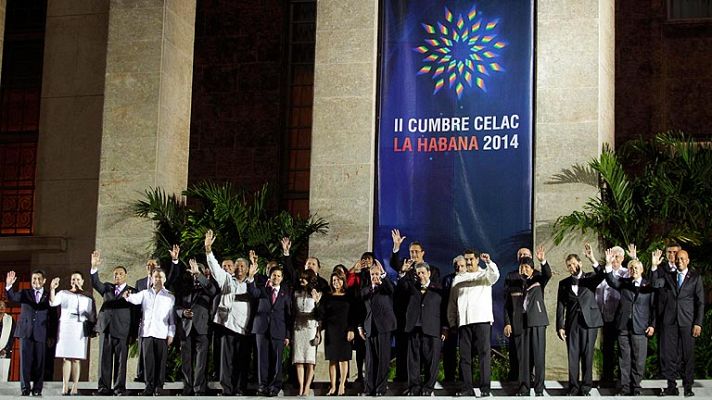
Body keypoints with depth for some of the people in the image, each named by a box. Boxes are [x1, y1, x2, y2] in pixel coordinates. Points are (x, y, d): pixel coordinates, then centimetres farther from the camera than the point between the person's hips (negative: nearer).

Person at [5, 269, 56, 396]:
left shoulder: (48, 297, 9)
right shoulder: (25, 293, 12)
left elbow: (53, 319, 8)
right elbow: (13, 297, -7)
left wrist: (51, 336, 2)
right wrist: (9, 285, -27)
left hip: (41, 334, -1)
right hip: (26, 332, 1)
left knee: (39, 362, 0)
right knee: (25, 360, -2)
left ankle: (37, 389, 4)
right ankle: (25, 388, 0)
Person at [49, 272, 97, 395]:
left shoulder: (88, 297, 14)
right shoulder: (63, 294, 12)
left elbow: (92, 316, 16)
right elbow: (53, 302, -6)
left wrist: (93, 329, 6)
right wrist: (52, 289, -20)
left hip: (80, 329, 0)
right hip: (65, 328, 0)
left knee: (76, 359, -4)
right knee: (66, 358, -5)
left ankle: (74, 387, -5)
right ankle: (65, 388, -7)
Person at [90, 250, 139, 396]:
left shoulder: (132, 292, 5)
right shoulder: (107, 288, 17)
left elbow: (135, 314, 2)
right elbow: (95, 283, 0)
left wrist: (133, 334, -5)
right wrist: (94, 267, -15)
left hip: (122, 331, -3)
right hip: (105, 329, 3)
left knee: (120, 361, -1)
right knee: (105, 360, 4)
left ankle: (119, 388, 3)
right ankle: (104, 388, 8)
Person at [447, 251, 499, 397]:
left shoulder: (485, 274, 11)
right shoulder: (458, 279, 19)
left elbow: (495, 275, -13)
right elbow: (452, 302, 17)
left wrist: (489, 262, -30)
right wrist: (452, 322, 8)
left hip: (482, 320, -3)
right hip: (463, 321, 3)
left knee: (484, 353, -8)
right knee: (464, 356, 2)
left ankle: (485, 387, -9)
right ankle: (467, 388, 6)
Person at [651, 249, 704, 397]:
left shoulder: (695, 277, 6)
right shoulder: (668, 275, 11)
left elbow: (700, 302, 3)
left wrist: (698, 323, -4)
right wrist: (654, 266, -17)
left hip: (687, 321, -2)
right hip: (669, 321, 2)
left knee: (687, 355, 0)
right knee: (669, 355, 1)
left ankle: (688, 387, 8)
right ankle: (671, 387, 8)